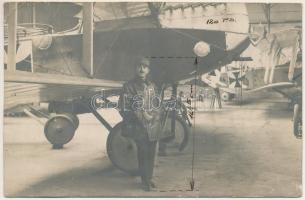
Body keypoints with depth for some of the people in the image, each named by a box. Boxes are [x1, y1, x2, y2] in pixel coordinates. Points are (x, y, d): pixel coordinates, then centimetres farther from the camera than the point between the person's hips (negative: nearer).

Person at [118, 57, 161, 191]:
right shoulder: (129, 87, -6)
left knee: (151, 154, 11)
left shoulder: (152, 86, 8)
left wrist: (154, 116, -6)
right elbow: (124, 110, -8)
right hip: (139, 128, -4)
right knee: (143, 154, -1)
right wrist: (141, 116, -15)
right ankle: (145, 180, 16)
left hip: (153, 128, 4)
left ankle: (149, 178, 27)